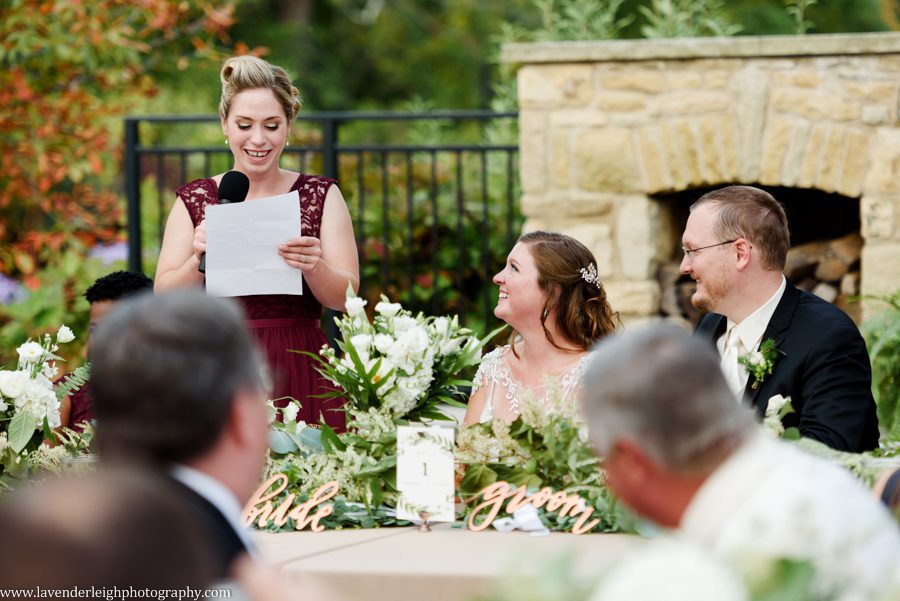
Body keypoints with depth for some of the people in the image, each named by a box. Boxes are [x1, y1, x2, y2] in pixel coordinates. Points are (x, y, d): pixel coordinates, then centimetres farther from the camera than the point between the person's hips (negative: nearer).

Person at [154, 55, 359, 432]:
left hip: (299, 378, 0)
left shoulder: (321, 196, 7)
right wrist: (199, 258, -18)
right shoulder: (194, 201, 7)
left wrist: (312, 267, -21)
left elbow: (344, 296, -1)